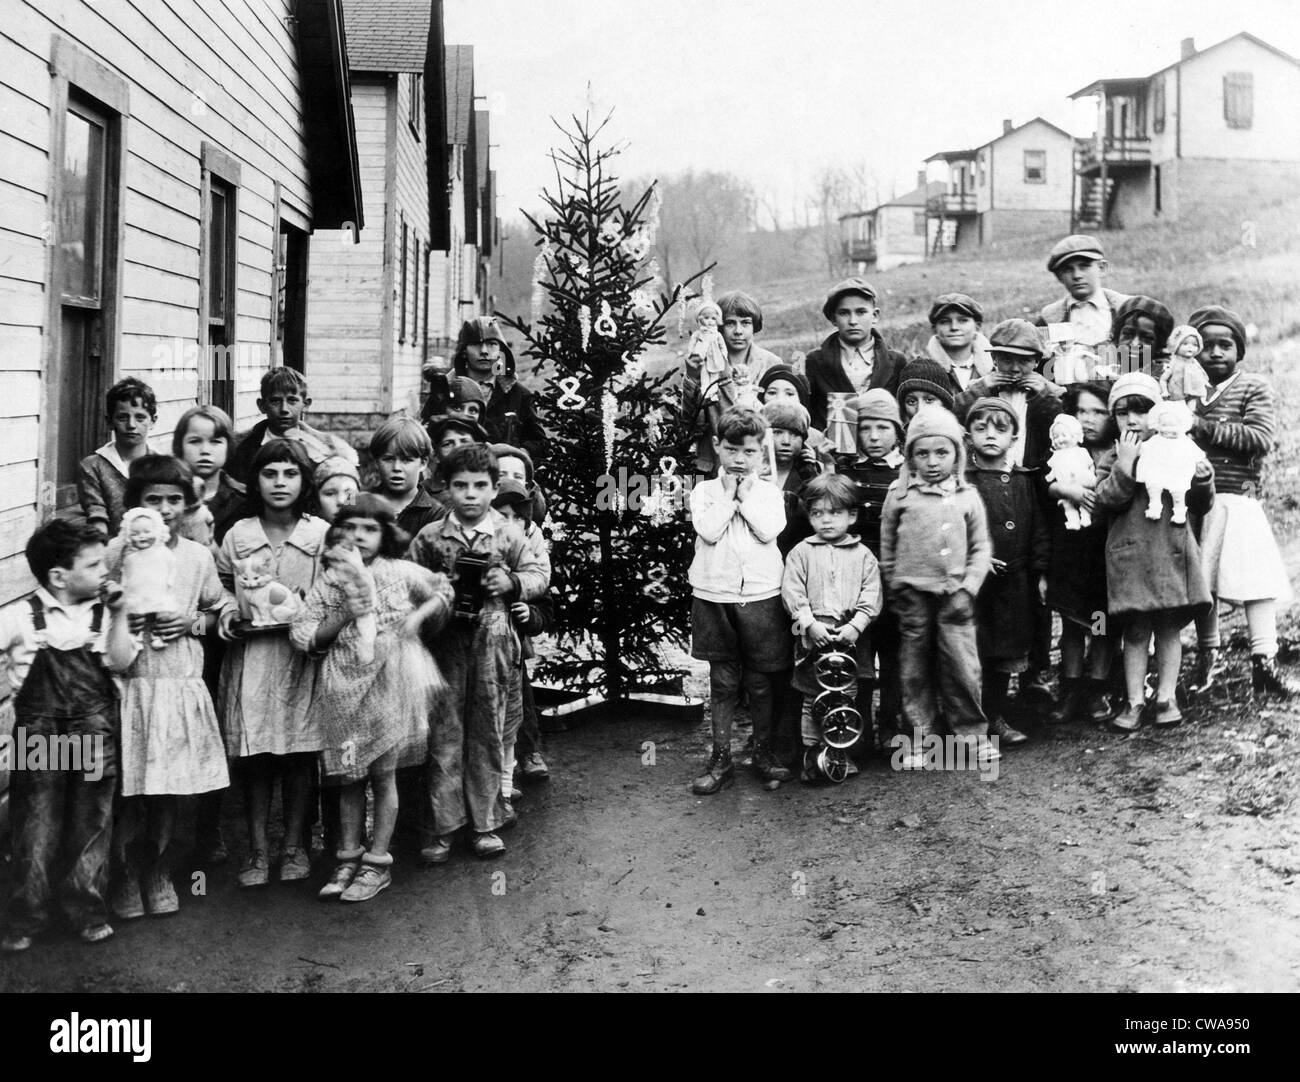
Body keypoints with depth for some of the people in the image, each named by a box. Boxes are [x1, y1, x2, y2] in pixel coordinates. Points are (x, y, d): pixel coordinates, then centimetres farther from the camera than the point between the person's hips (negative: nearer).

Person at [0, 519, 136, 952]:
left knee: (91, 822, 7)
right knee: (36, 822, 3)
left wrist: (119, 615, -12)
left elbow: (121, 663, -6)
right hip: (39, 730, -2)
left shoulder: (103, 612, 4)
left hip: (94, 728, 2)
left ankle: (88, 911, 19)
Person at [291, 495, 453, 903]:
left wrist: (419, 614, -2)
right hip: (344, 688, 2)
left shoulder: (401, 572, 0)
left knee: (383, 774, 2)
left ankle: (378, 862, 12)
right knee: (349, 778, 9)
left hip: (389, 683, -2)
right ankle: (349, 858, 21)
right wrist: (344, 616, -13)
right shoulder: (329, 582, 2)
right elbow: (302, 635, -2)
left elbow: (443, 591, 15)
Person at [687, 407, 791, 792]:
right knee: (722, 681, 7)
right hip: (715, 595, 0)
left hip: (761, 595, 0)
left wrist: (745, 494, -8)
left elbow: (770, 530, -12)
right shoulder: (704, 491, 3)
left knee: (760, 681, 8)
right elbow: (708, 531, -12)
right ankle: (720, 760, 14)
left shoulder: (768, 491, 5)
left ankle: (763, 753, 23)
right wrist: (729, 493, -8)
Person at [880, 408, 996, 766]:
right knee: (914, 669, 7)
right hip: (913, 595, 0)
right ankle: (918, 738, 16)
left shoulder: (967, 497, 4)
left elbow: (981, 548, 7)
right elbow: (886, 546, 8)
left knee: (963, 667, -1)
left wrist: (968, 588, -3)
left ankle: (972, 734, 14)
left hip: (954, 596, 0)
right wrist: (893, 588, 6)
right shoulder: (899, 495, 2)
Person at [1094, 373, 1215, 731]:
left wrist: (1202, 480, -10)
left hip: (1173, 552, 1)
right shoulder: (1112, 460, 5)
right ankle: (1135, 700, 9)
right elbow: (1107, 497, -12)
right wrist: (1126, 463, -17)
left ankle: (1166, 697, 16)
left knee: (1169, 628, 7)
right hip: (1131, 554, -1)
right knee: (1136, 630, 3)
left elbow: (1201, 506, 8)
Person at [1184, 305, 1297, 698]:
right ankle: (1208, 659, 25)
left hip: (1237, 499, -3)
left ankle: (1264, 665, 1)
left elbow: (1262, 438, -13)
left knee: (1257, 579, -7)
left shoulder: (1254, 387, 0)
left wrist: (1204, 427, -17)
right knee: (1200, 582, 10)